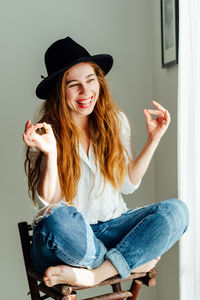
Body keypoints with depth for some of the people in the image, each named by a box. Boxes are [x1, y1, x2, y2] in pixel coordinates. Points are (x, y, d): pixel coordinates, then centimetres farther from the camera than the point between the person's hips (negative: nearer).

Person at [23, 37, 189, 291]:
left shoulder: (115, 121, 4)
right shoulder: (46, 133, -8)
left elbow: (127, 184, 10)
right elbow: (47, 204, -12)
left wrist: (154, 139, 3)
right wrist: (50, 154, -26)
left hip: (111, 227, 4)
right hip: (68, 236, -4)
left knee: (176, 211, -20)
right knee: (59, 217, -38)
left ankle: (93, 275, -23)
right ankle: (132, 261, -13)